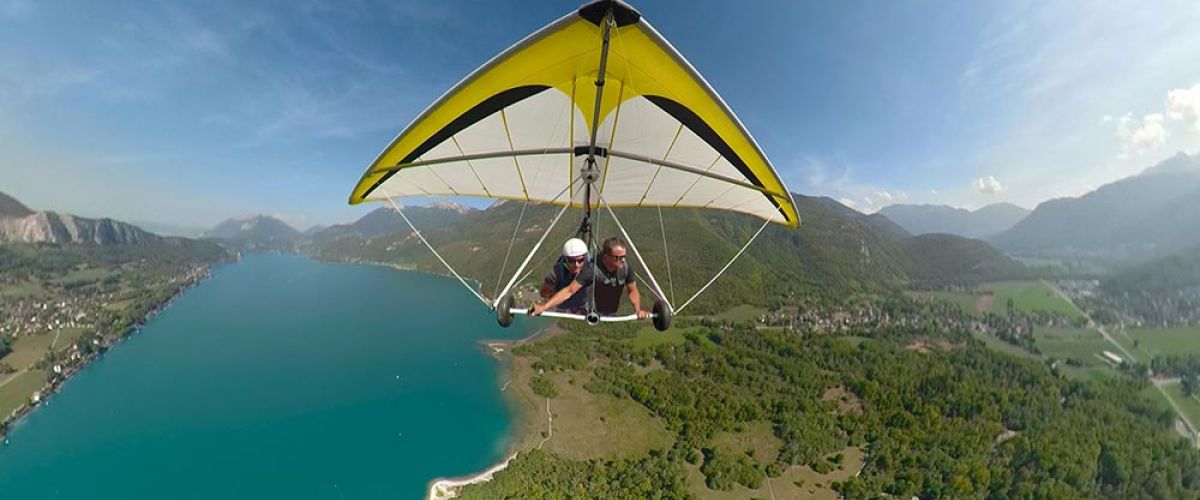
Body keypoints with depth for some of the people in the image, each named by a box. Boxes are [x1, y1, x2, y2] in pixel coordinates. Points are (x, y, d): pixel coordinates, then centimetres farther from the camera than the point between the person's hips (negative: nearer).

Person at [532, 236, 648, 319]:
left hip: (612, 315, 4)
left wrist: (638, 309, -24)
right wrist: (544, 306, -41)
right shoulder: (593, 269, -33)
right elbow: (569, 291, -34)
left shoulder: (626, 267, -20)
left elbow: (632, 290, -5)